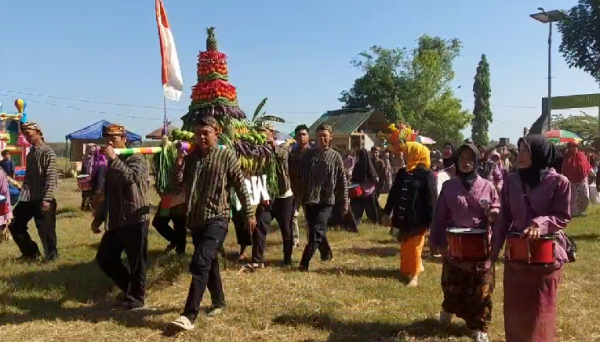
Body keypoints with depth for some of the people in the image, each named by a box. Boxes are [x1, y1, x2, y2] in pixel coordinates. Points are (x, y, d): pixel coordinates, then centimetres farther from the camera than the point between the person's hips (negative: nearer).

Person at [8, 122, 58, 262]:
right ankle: (31, 252, 26)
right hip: (27, 198, 8)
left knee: (45, 230, -1)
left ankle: (51, 255, 17)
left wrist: (47, 199, -21)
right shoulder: (30, 152, 14)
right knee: (14, 225, 12)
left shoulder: (47, 152, -10)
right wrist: (23, 193, 16)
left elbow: (51, 178, -16)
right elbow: (28, 176, 19)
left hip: (42, 199, -8)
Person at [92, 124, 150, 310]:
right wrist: (98, 218, 23)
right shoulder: (111, 163, 18)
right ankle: (130, 288, 27)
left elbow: (132, 177, -30)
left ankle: (136, 297, 15)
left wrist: (114, 159, -31)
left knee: (136, 261, -1)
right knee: (104, 258, 11)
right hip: (116, 221, 9)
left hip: (135, 219, -8)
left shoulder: (136, 159, -7)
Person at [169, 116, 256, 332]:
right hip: (195, 219, 6)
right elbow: (178, 184, 5)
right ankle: (218, 301, 35)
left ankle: (190, 315, -15)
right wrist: (179, 162, -10)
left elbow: (241, 187, -3)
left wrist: (249, 214, -2)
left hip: (217, 218, -6)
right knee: (209, 263, 17)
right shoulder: (191, 157, 8)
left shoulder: (226, 156, -5)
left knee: (199, 263, -16)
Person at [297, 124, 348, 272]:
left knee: (316, 231, -11)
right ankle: (327, 253, 36)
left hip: (326, 200, -3)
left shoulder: (335, 156, 2)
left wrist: (345, 200, 1)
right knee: (315, 230, 13)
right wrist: (300, 196, 0)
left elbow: (342, 180, 3)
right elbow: (301, 176, 5)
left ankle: (304, 263, -10)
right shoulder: (308, 154, 6)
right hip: (309, 199, 3)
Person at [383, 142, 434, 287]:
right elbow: (393, 193, 14)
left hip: (417, 220, -6)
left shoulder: (426, 175, -10)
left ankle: (414, 275, 15)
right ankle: (406, 271, 32)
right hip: (402, 218, 6)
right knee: (404, 247, 16)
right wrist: (387, 211, 14)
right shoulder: (402, 173, 9)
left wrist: (428, 221, -15)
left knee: (414, 248, 3)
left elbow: (430, 200, -12)